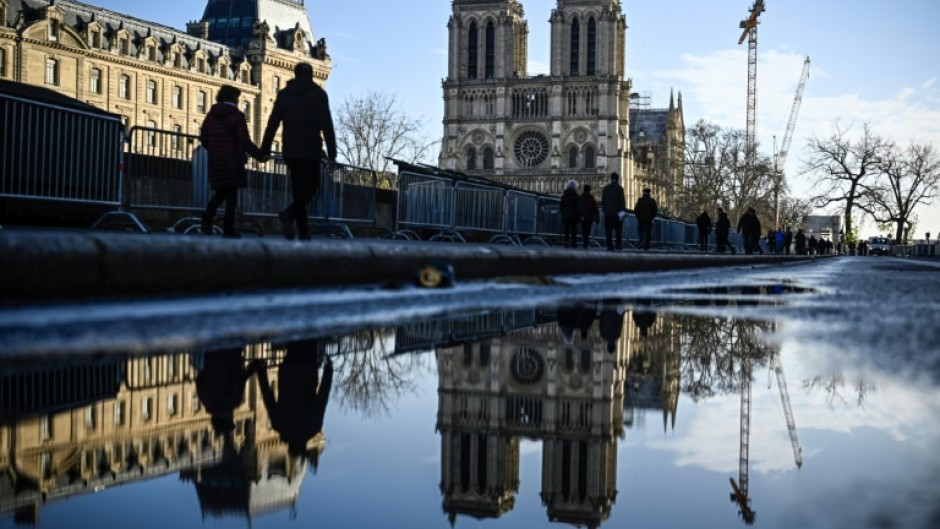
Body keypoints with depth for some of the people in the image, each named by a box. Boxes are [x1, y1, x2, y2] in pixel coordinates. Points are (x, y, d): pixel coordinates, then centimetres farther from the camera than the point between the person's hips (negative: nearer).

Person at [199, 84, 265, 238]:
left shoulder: (211, 115, 9)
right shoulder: (237, 115, -6)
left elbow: (203, 139, 11)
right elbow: (245, 142, -12)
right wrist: (260, 156, -2)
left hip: (215, 161, 5)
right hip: (232, 161, -5)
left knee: (221, 192, 16)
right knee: (232, 194, 1)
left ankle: (208, 214, -11)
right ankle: (228, 228, -3)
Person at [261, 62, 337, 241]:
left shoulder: (283, 94, 11)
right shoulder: (318, 93, 0)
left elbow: (272, 124, 8)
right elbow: (327, 125, -7)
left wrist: (264, 150, 10)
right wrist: (332, 154, -7)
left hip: (290, 150, 4)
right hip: (311, 150, -4)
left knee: (298, 189, 9)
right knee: (311, 187, 2)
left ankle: (303, 232, 3)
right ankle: (289, 213, -24)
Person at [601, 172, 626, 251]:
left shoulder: (605, 188, 8)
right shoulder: (619, 188, -4)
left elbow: (602, 201, 11)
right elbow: (622, 200, -7)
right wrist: (623, 211, -5)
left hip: (607, 213, 2)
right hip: (617, 212, -2)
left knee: (608, 231, 2)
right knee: (618, 230, 9)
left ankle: (609, 246, -2)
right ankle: (618, 245, 6)